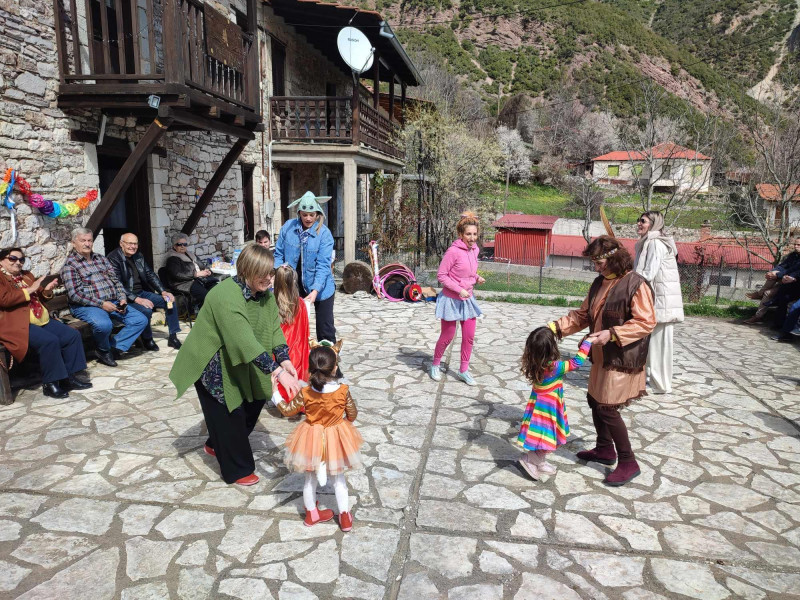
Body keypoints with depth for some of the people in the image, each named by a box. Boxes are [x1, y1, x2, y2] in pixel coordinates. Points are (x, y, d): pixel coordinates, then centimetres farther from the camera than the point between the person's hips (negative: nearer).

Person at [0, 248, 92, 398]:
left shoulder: (27, 275, 22)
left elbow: (41, 298, 26)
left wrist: (46, 291, 3)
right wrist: (30, 289, -14)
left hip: (42, 320, 8)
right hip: (18, 325, -8)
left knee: (73, 335, -8)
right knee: (50, 341, -30)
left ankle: (68, 377, -1)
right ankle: (50, 384, -17)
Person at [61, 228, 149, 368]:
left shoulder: (101, 259, 18)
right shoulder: (69, 265, -3)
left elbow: (115, 281, 17)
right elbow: (74, 294, -13)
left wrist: (122, 299, -1)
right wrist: (101, 304, -18)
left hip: (112, 302, 7)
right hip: (86, 306, -7)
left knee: (141, 320, -9)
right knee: (104, 324, -37)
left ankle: (114, 348, -8)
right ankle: (104, 351, -5)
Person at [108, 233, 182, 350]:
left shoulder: (138, 256, 11)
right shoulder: (113, 259, -13)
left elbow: (150, 275, 13)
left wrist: (163, 292, -1)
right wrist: (137, 299, -30)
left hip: (141, 292, 8)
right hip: (126, 297, -8)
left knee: (170, 301, -4)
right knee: (146, 309, -33)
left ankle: (173, 337, 2)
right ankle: (147, 340, -9)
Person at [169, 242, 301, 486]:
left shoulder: (264, 293, -7)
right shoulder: (226, 296, -34)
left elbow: (274, 329, -9)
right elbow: (245, 341, -42)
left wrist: (284, 360, -25)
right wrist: (277, 372, -46)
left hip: (238, 362, 8)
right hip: (211, 365, -8)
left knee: (255, 400, 12)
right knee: (229, 415, -2)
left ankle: (216, 445, 36)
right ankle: (237, 470, 20)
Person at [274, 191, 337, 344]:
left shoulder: (324, 233, -12)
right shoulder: (288, 227, -3)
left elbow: (323, 265, -18)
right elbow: (279, 254, 3)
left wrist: (315, 291, -28)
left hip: (320, 287, -3)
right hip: (293, 286, 3)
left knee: (325, 326, 4)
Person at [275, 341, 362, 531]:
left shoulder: (305, 393, -21)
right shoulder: (343, 391, -23)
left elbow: (287, 411, -7)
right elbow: (352, 415, -10)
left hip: (312, 439, 1)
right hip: (336, 438, -1)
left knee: (310, 479, 22)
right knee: (338, 478, 19)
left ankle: (311, 513, 40)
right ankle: (344, 517, 28)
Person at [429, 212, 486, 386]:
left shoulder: (474, 249, 2)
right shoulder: (453, 251, -21)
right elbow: (441, 275, -17)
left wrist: (476, 277, -2)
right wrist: (459, 289, -22)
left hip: (467, 299, 7)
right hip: (451, 299, -7)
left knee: (469, 337, 9)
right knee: (447, 337, 7)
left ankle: (463, 370, 25)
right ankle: (435, 365, 31)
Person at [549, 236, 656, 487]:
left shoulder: (636, 284, -16)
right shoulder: (600, 283, 8)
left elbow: (646, 322, -20)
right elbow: (583, 315, 11)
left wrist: (612, 334, -28)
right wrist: (556, 328, -2)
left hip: (622, 359, -8)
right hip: (602, 356, 9)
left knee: (607, 408, -7)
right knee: (595, 400, 16)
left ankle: (628, 463, 8)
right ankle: (605, 449, 35)